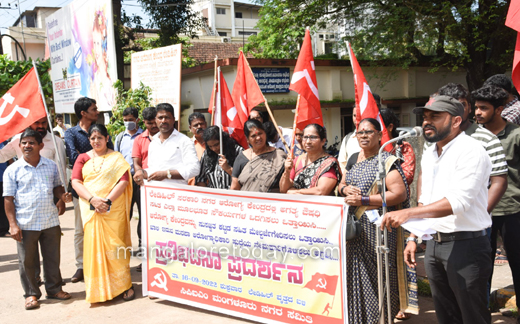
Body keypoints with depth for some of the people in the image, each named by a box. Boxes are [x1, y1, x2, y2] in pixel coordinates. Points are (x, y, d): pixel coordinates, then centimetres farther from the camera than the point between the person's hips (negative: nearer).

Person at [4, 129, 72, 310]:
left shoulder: (51, 166, 5)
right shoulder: (13, 170, -3)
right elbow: (9, 199, -3)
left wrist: (63, 195, -7)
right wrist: (13, 224, -9)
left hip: (51, 222, 2)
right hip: (25, 225, -2)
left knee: (53, 258, 12)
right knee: (27, 261, 7)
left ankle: (54, 289, 29)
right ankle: (31, 294, 22)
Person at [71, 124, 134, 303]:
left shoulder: (116, 158, 7)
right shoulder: (83, 158, 13)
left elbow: (124, 181, -4)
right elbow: (76, 182, 2)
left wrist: (108, 200, -16)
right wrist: (92, 199, -14)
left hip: (114, 210, -2)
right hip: (91, 210, 2)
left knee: (115, 245, -4)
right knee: (94, 245, -1)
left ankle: (124, 285, 6)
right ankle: (98, 288, 9)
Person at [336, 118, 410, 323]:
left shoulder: (387, 161, -8)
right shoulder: (353, 159, 14)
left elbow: (399, 194, -17)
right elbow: (341, 184, 25)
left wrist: (363, 200, -18)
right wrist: (345, 189, -1)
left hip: (378, 229, -6)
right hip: (354, 227, 7)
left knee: (376, 275, -2)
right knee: (355, 274, 10)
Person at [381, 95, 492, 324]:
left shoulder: (470, 151, -14)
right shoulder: (428, 155, 13)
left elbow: (458, 201, -26)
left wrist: (407, 213, -32)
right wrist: (413, 237, 13)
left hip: (466, 244, -8)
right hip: (434, 243, 8)